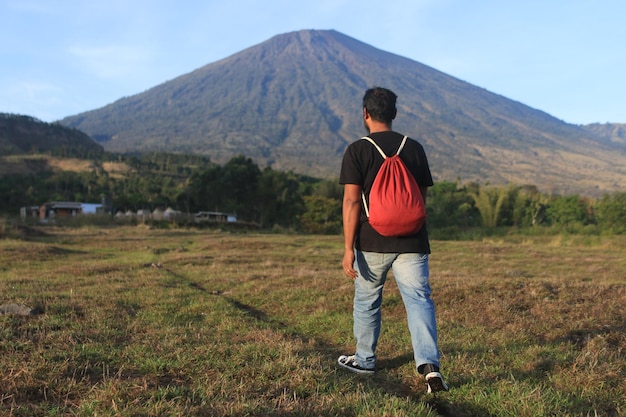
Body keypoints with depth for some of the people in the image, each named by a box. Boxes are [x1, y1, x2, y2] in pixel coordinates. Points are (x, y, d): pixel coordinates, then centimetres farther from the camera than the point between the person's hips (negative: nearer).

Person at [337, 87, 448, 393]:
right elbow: (423, 197, 10)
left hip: (372, 242, -2)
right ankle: (429, 365, -13)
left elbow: (351, 201, -11)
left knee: (367, 300, 16)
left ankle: (365, 360, 30)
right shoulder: (415, 148, 5)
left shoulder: (357, 151, -5)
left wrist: (348, 248, -9)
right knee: (419, 300, 1)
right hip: (411, 242, 2)